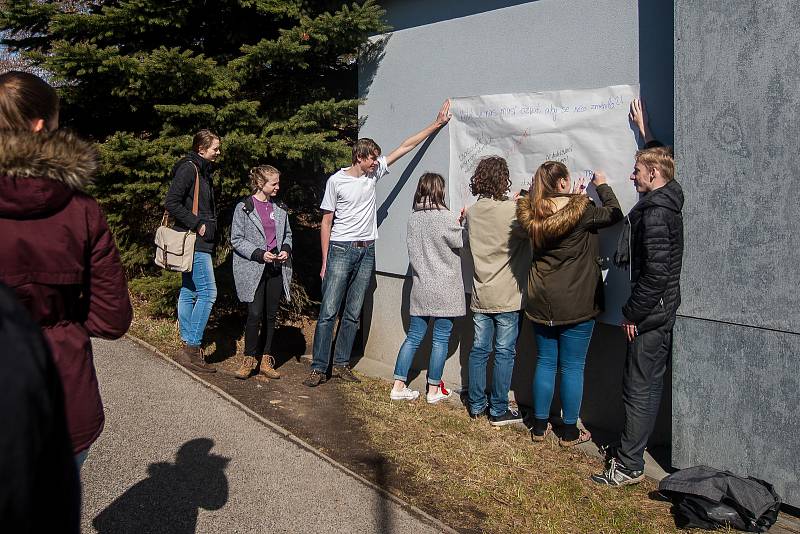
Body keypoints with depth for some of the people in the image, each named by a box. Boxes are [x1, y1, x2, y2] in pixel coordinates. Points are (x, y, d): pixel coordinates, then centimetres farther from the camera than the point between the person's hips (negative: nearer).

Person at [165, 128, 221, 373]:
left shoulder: (203, 170, 18)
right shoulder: (188, 168, -11)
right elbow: (171, 203, -18)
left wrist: (210, 228, 10)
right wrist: (196, 224, -16)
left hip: (200, 242, 10)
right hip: (195, 242, -10)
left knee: (189, 293, 11)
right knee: (208, 292, -10)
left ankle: (188, 348, 17)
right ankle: (192, 347, -6)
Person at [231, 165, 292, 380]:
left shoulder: (280, 208, 11)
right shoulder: (244, 208, -3)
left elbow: (287, 234, 21)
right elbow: (236, 239, -5)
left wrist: (286, 249, -1)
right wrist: (259, 254, -15)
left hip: (276, 268, 5)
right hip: (252, 269, -5)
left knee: (270, 315, 8)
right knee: (255, 314, -8)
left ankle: (265, 361, 18)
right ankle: (249, 360, 8)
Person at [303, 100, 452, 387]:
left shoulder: (374, 172, 7)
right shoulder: (336, 181, -5)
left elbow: (405, 146, 9)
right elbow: (326, 223, -2)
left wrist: (437, 123, 8)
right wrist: (325, 262, -5)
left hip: (366, 251, 5)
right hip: (341, 250, -5)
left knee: (353, 314, 8)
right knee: (328, 312, -5)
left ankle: (341, 364, 17)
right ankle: (319, 368, 1)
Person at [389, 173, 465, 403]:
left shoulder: (413, 218, 4)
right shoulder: (446, 217, -13)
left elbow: (413, 249, 8)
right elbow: (459, 243, 0)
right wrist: (459, 224, 13)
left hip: (420, 287, 5)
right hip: (444, 289, -5)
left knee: (414, 336, 11)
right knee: (441, 339, 5)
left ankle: (398, 386, 14)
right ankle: (434, 390, 13)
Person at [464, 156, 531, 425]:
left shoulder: (472, 211, 4)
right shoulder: (513, 211, -14)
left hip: (480, 295, 6)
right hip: (507, 297, -5)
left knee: (479, 350, 12)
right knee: (504, 353, 4)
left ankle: (476, 405, 21)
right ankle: (499, 411, 12)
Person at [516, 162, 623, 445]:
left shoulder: (532, 215, -1)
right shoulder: (580, 210, -15)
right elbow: (614, 214, 2)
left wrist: (574, 198, 22)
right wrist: (602, 186, 15)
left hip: (541, 303, 5)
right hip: (576, 304, -5)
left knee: (545, 362, 14)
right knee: (572, 367, 6)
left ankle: (539, 426, 23)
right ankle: (569, 432, 17)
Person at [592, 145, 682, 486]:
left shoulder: (655, 212, -20)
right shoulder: (666, 207, 10)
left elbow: (657, 271, -24)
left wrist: (634, 312, -17)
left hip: (649, 316, -10)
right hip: (659, 313, 10)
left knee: (639, 389, -2)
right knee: (645, 386, 18)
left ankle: (628, 466, 7)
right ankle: (631, 449, 32)